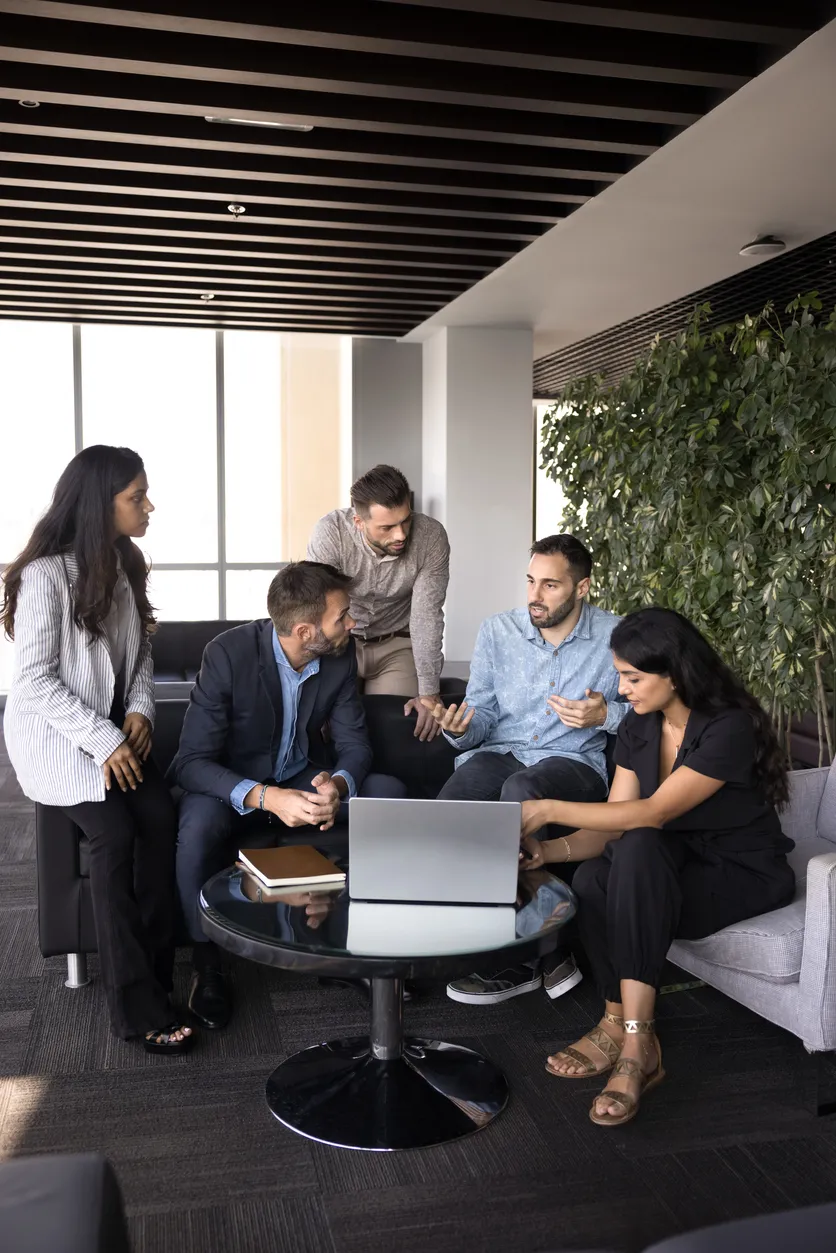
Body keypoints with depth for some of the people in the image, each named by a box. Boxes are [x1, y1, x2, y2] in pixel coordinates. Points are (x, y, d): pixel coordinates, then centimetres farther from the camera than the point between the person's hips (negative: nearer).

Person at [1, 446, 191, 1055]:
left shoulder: (124, 565, 5)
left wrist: (139, 710, -5)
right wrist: (102, 740, -23)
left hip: (115, 728, 6)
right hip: (54, 734, -6)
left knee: (161, 816, -21)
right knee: (115, 831, -25)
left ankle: (155, 973, -13)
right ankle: (137, 1004, -16)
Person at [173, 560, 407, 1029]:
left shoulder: (341, 653, -11)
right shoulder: (229, 653, -25)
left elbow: (354, 742, -6)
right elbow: (192, 762, -26)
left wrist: (339, 785, -31)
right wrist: (267, 798, -43)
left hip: (304, 781, 4)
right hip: (234, 786, -4)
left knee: (390, 793, -19)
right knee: (200, 827, -36)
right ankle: (207, 963, -12)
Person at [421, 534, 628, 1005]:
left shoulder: (618, 638, 4)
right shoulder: (498, 631, 11)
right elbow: (484, 715, 10)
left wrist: (605, 715, -14)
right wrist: (462, 727, -13)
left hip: (575, 760, -3)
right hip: (498, 753, 3)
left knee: (521, 790, -38)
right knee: (451, 805, -30)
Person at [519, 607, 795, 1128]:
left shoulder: (730, 729, -23)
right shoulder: (638, 728, -1)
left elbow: (651, 813, -31)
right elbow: (612, 825, -5)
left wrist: (551, 809, -32)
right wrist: (552, 849, -23)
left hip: (746, 874, -6)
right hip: (675, 867, 6)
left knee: (639, 848, -34)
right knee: (592, 879, -25)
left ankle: (627, 1030, -33)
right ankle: (630, 1032, -14)